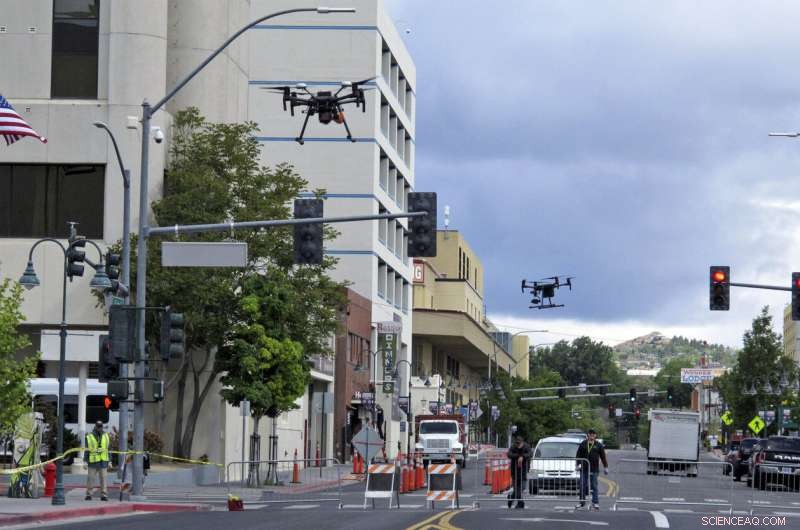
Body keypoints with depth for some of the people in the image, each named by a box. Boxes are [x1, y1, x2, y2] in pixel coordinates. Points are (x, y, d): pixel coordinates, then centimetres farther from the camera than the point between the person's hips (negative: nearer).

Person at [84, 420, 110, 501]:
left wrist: (109, 461, 10)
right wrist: (85, 461, -3)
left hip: (103, 461, 2)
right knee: (90, 478, 0)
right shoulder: (89, 437, 0)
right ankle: (88, 494, 9)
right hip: (93, 461, -2)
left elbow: (108, 449, 13)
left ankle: (104, 495, 2)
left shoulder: (106, 436, 9)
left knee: (104, 478, -1)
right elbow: (87, 450, 1)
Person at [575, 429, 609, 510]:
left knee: (594, 486, -1)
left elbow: (603, 457, 7)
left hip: (594, 470, -1)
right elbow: (578, 455, 9)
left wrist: (605, 467, 4)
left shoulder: (598, 445, 5)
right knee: (582, 486, 4)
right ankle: (582, 502, 14)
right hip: (584, 469, 1)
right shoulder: (583, 444, 6)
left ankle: (595, 503, 2)